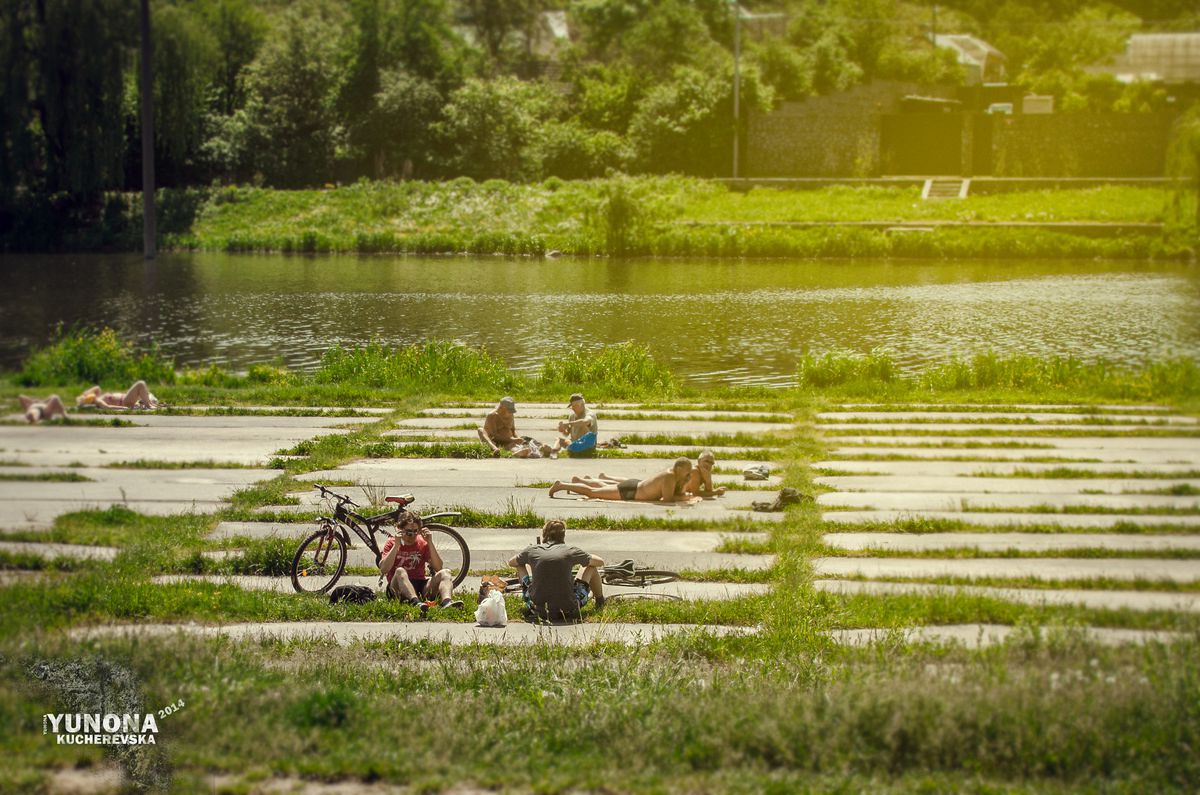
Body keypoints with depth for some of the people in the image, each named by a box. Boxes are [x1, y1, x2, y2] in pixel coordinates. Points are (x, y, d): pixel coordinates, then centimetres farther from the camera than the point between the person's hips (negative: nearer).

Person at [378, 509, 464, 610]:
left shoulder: (422, 543, 11)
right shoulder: (391, 543, 4)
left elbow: (438, 568, -1)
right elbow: (383, 570, -12)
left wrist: (430, 543, -9)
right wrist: (396, 545, -17)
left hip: (421, 587, 3)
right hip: (399, 588, -3)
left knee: (445, 573, -19)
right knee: (400, 571, -32)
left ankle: (446, 601, -51)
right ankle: (416, 602, -57)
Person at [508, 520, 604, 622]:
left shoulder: (531, 550, 1)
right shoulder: (570, 551, -3)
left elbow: (511, 563, 23)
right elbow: (600, 562, 13)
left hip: (538, 611, 2)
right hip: (568, 610, -1)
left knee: (522, 565, 25)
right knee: (591, 567, 22)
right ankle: (600, 604, 48)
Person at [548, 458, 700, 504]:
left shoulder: (677, 476, -4)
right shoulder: (669, 476, -31)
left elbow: (679, 494, 7)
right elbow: (667, 499, -36)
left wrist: (691, 498, -12)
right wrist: (687, 500, -30)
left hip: (636, 484, 9)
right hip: (628, 492, -9)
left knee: (605, 486, 35)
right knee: (592, 492, 3)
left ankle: (579, 481, 53)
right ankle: (561, 485, 15)